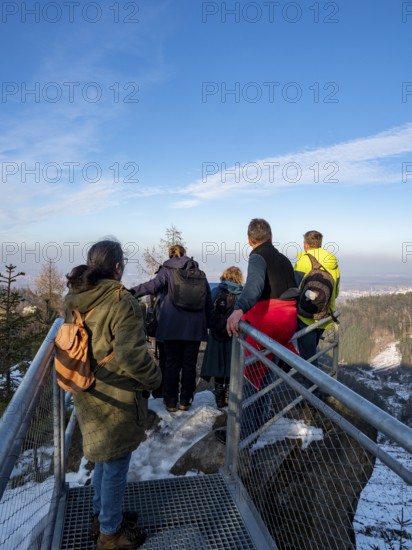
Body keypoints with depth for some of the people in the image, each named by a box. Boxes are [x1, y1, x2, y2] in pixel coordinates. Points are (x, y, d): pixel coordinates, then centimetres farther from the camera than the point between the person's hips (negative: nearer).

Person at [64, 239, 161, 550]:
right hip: (116, 399, -8)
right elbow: (131, 355, -29)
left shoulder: (75, 299, 0)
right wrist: (154, 378, -12)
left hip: (88, 394, 8)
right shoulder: (121, 302, -25)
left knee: (103, 459, 27)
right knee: (115, 466, 13)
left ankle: (102, 515, 47)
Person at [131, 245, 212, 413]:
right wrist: (207, 322, 19)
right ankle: (185, 400, 18)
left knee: (172, 363, 8)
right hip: (194, 325, 2)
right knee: (189, 363, 10)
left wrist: (132, 291, -18)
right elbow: (208, 299, 12)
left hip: (172, 325, -2)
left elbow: (153, 285, -18)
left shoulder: (167, 270, 1)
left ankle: (171, 402, 14)